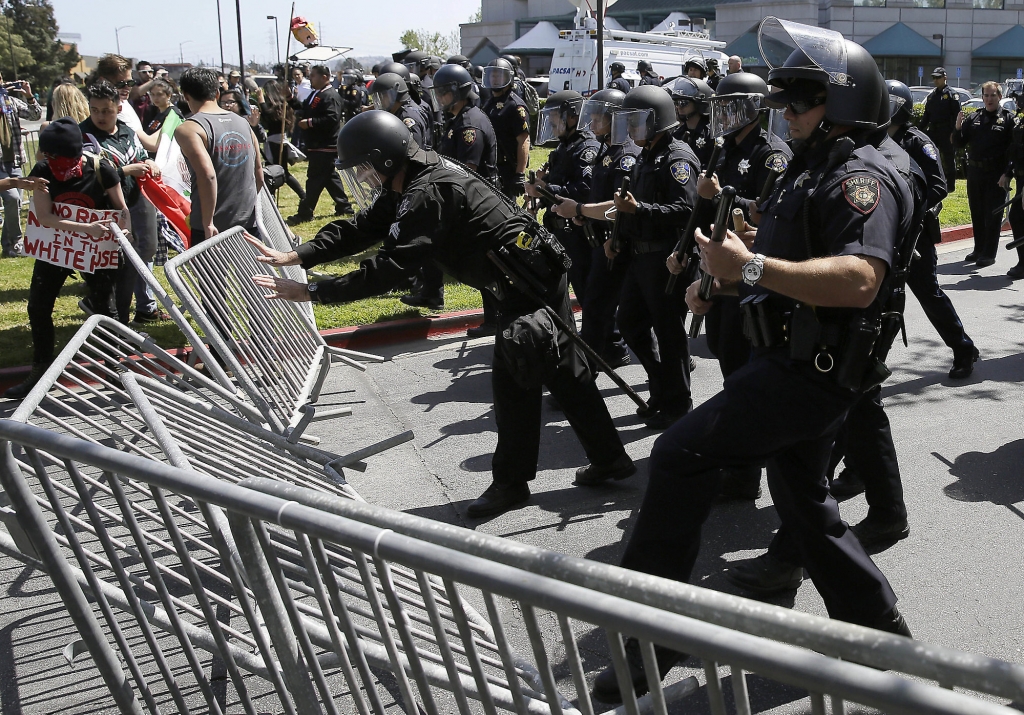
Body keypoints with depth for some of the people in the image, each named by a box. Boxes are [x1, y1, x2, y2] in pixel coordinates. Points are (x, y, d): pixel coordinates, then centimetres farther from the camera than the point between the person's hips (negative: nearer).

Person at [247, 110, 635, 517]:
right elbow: (363, 228, 9)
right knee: (564, 370, 16)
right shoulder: (409, 185, 8)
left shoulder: (429, 193, -25)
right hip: (529, 275, 10)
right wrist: (295, 257, -1)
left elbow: (392, 267, -29)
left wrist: (312, 293, -26)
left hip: (529, 278, -10)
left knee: (513, 381, -3)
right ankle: (609, 458, 27)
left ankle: (511, 483, 10)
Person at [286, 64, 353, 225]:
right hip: (316, 146, 10)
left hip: (324, 147, -10)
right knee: (329, 177, 15)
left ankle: (305, 213, -3)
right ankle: (344, 207, 24)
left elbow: (332, 119, -28)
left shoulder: (330, 96, -16)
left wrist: (310, 122, -24)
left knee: (315, 179, -6)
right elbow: (304, 110, 24)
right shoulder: (315, 94, 16)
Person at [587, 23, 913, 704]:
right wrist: (725, 280, 11)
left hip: (811, 369, -11)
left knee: (681, 454, -17)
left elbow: (858, 280, -32)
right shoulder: (816, 168, 18)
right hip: (795, 361, 11)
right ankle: (881, 629, 35)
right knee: (801, 498, 19)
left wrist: (753, 268, -38)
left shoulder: (862, 176, -15)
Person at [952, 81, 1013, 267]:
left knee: (993, 215, 0)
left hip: (996, 175, -5)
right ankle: (979, 249, 25)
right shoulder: (973, 118, 9)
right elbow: (959, 144, 10)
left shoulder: (1008, 119, -3)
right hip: (974, 172, 5)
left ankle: (989, 254, 5)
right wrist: (958, 128, -9)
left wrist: (1007, 174, -17)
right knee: (976, 213, 13)